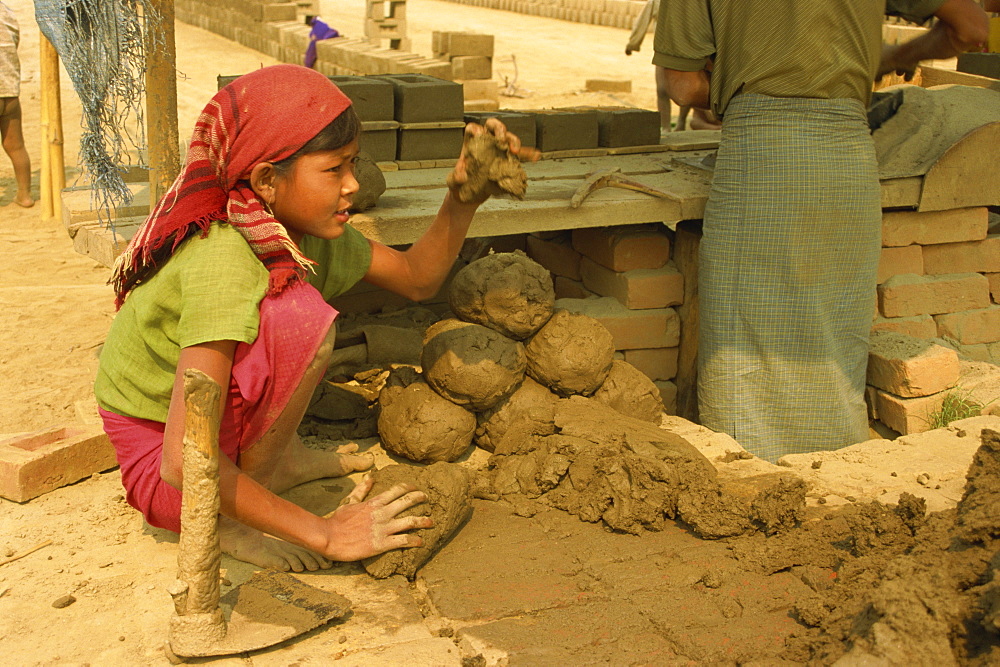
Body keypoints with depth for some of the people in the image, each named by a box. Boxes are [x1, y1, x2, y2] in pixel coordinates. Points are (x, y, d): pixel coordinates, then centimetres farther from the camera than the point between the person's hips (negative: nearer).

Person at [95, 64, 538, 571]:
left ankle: (278, 459, 4)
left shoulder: (297, 227, -7)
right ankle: (233, 521, -14)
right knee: (300, 315, -30)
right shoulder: (223, 264, -32)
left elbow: (418, 279, 8)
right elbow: (183, 462, -36)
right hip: (159, 474, -9)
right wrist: (324, 534, -30)